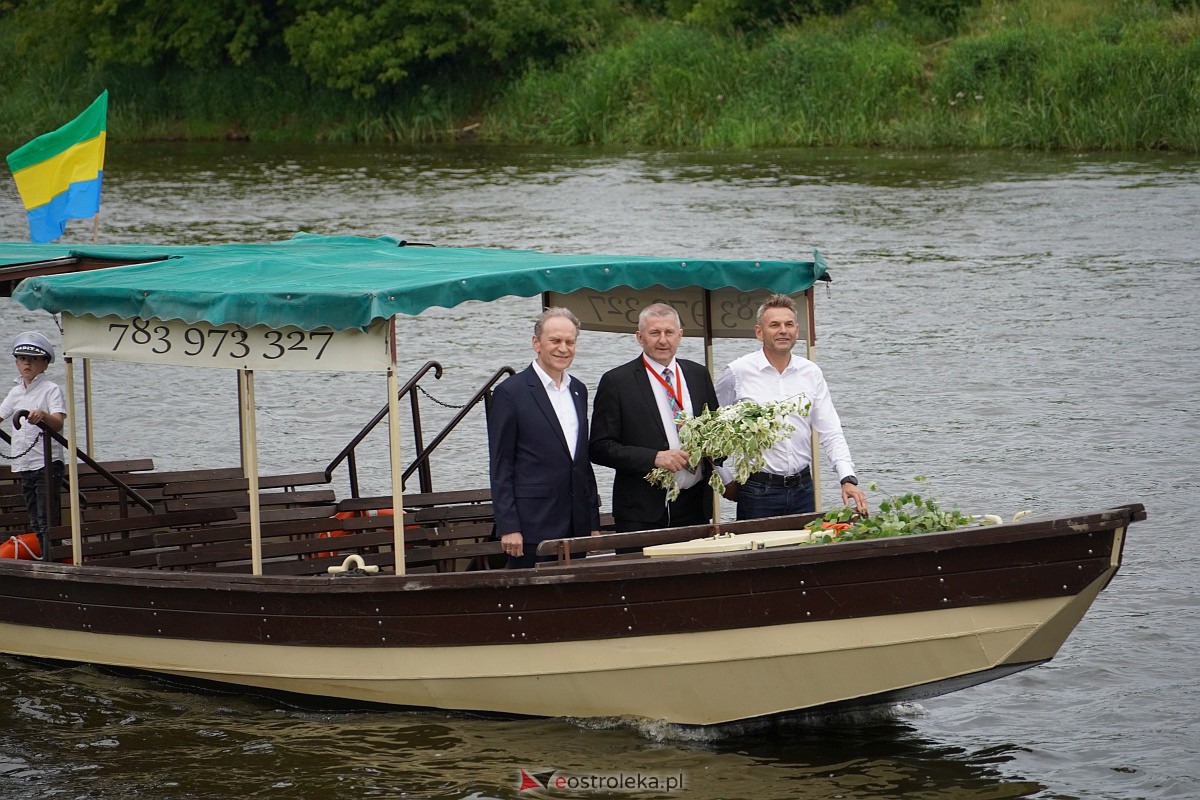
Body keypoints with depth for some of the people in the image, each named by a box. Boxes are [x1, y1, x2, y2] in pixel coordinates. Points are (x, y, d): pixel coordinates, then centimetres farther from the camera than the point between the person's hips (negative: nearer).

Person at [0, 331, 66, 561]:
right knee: (35, 522, 10)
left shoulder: (51, 389, -6)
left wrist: (43, 416, -41)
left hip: (47, 463, -7)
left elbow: (58, 423, -20)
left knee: (47, 521, -12)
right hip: (24, 465, 7)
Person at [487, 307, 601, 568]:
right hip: (533, 525, -6)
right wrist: (508, 527, -12)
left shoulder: (578, 390, 15)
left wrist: (593, 523, 15)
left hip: (577, 526, 6)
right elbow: (500, 467, -6)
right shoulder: (510, 393, -5)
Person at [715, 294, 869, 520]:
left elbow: (831, 433, 4)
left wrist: (848, 479, -8)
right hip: (758, 491, -3)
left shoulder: (811, 373, 6)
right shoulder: (738, 373, -3)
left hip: (802, 488, 3)